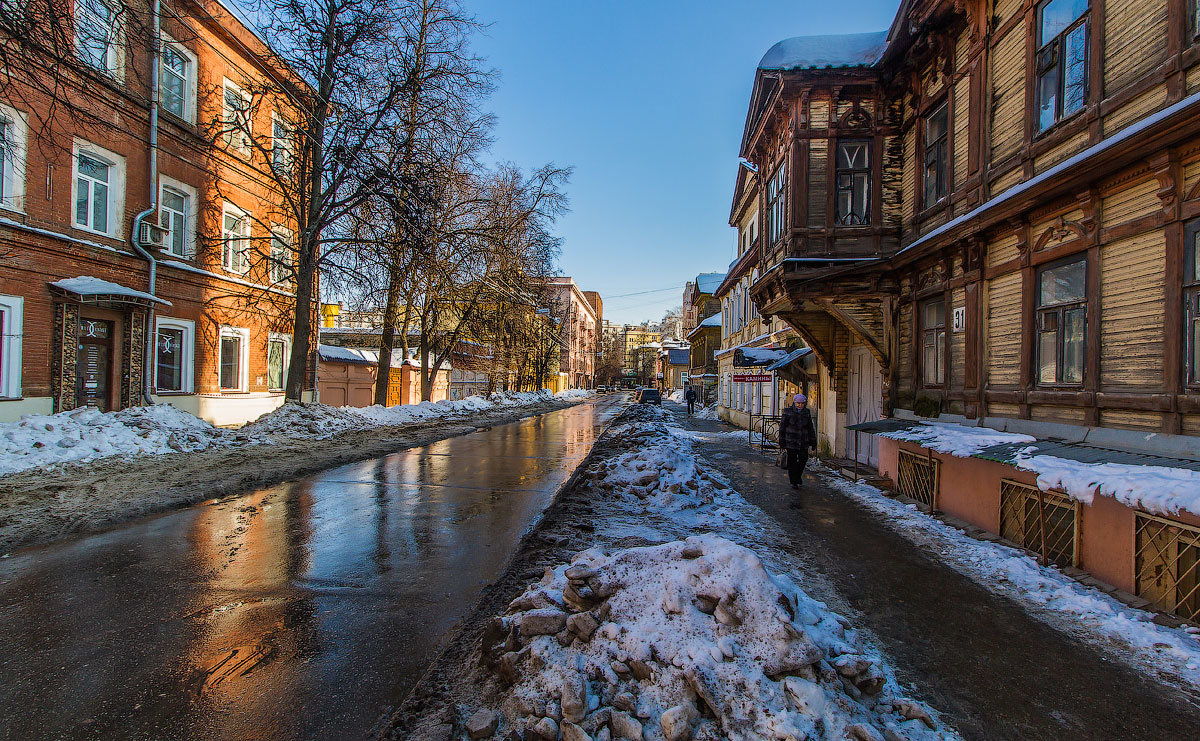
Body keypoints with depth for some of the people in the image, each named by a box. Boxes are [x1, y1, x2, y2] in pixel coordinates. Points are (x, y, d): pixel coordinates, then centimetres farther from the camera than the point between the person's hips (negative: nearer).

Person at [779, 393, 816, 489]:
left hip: (803, 442, 3)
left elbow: (810, 428, 14)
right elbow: (782, 427, -2)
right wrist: (782, 443, -4)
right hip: (791, 441, -3)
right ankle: (793, 482, 15)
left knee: (803, 459, -2)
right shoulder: (788, 412, -4)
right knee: (792, 461, 2)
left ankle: (798, 475, 26)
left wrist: (812, 443, 11)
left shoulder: (807, 413, 7)